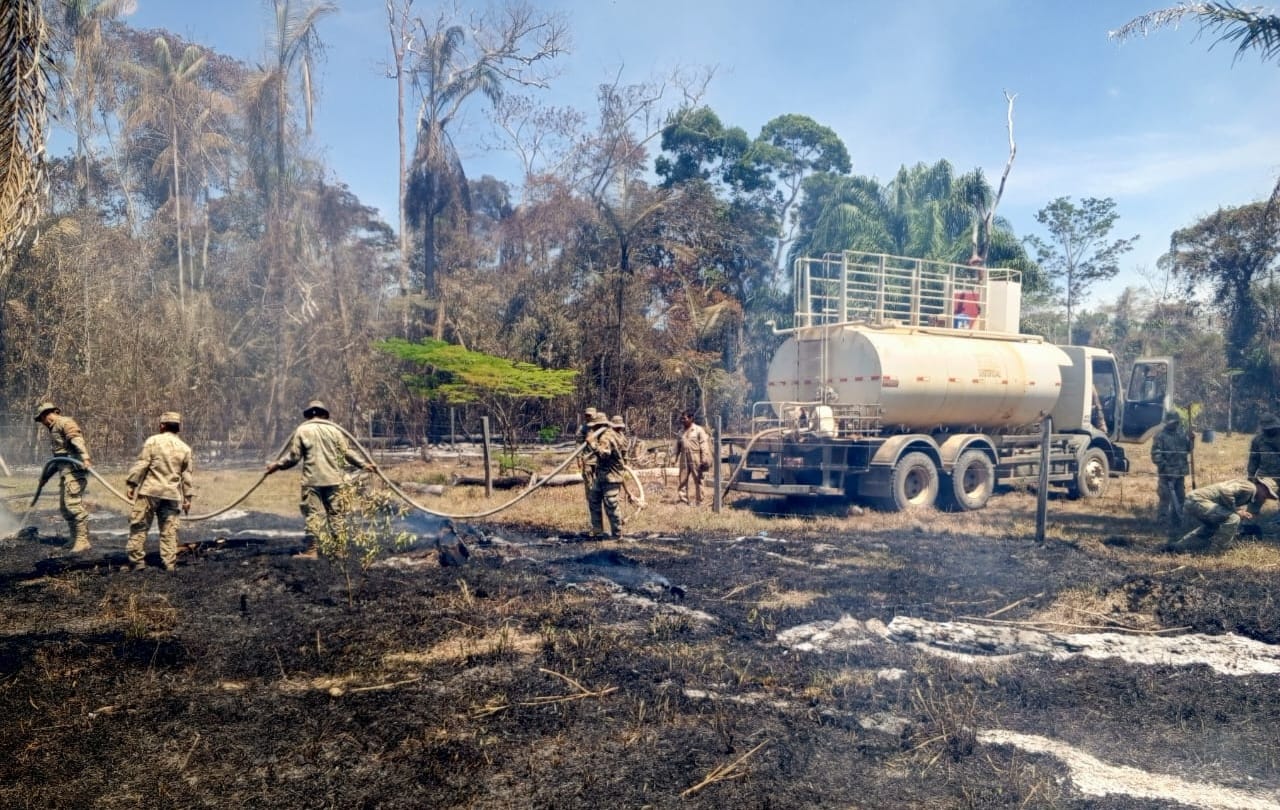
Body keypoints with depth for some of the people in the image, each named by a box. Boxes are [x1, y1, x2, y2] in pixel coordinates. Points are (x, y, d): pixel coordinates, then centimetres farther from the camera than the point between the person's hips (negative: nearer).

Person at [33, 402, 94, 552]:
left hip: (75, 468, -10)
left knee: (73, 502, -16)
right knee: (63, 505, 10)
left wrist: (85, 457, -38)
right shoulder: (53, 429, 25)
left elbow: (78, 440, -22)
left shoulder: (65, 422, -5)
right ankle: (75, 539, 15)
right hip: (64, 469, 10)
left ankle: (83, 540, -17)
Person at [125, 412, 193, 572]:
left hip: (149, 491, -3)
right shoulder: (185, 448, 8)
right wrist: (187, 497, 16)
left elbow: (141, 464, -6)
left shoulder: (153, 441, -3)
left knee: (139, 526, 5)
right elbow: (186, 475, 11)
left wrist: (131, 484, 0)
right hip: (172, 493, 3)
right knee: (169, 531, 7)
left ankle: (137, 561, 5)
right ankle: (170, 563, 6)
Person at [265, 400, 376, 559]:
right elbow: (347, 453, 4)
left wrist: (277, 464, 15)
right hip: (333, 479, 2)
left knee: (312, 514, -1)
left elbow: (293, 456, 1)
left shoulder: (302, 430, 3)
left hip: (311, 480, -1)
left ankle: (311, 550, -5)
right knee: (335, 513, 8)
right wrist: (363, 464, 14)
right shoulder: (333, 430, 6)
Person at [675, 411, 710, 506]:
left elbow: (704, 445, -7)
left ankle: (699, 501, 8)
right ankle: (683, 499, 8)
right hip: (684, 460, 5)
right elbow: (678, 446, 18)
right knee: (683, 480, 3)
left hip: (696, 459, -5)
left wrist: (704, 460, -12)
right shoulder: (682, 432, 12)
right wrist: (676, 458, 15)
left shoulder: (698, 430, -4)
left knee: (698, 480, 2)